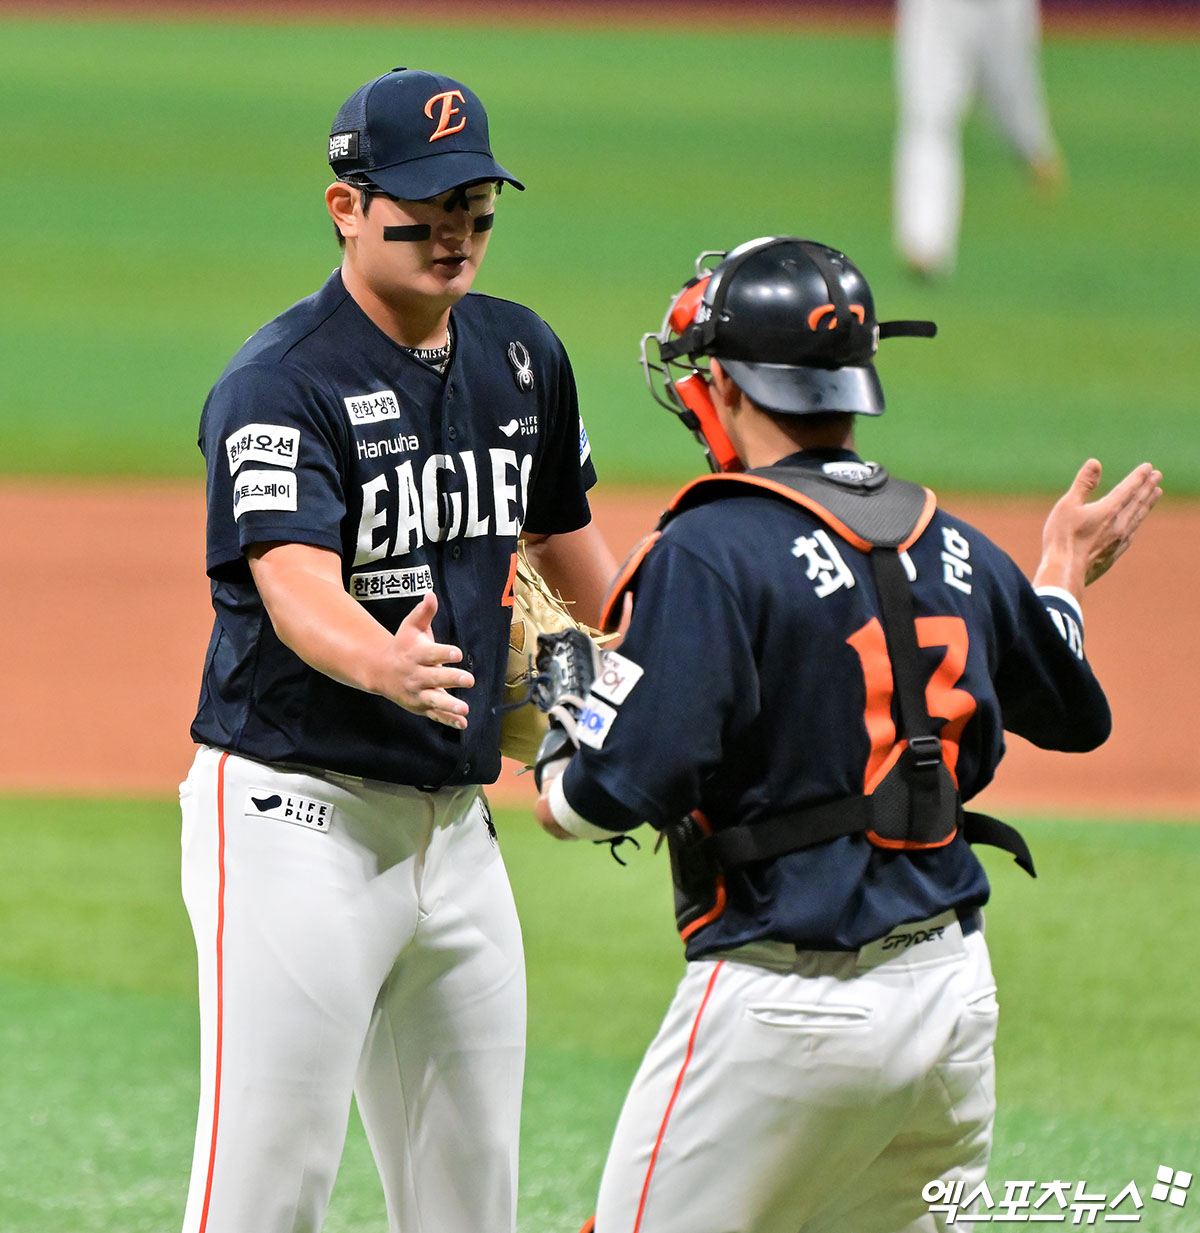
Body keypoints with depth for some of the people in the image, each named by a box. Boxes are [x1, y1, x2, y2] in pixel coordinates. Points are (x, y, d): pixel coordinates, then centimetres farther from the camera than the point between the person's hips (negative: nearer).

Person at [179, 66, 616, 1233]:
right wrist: (387, 666, -51)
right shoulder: (280, 383, -15)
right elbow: (295, 586, -31)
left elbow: (568, 543, 24)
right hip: (298, 818, -7)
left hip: (457, 819, 7)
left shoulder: (520, 355, 8)